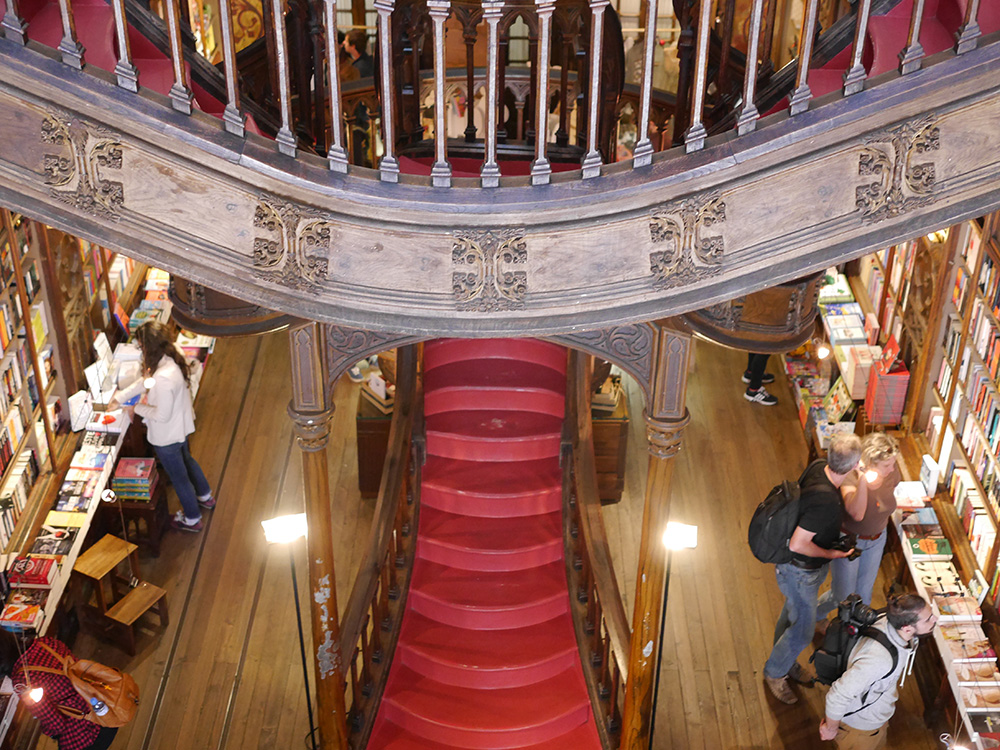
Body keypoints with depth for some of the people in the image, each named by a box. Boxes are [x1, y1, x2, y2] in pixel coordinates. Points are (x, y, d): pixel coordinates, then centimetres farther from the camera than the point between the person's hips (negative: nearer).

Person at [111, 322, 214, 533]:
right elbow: (145, 381, 4)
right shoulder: (171, 360, -11)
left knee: (178, 476, 15)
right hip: (181, 426, 9)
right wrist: (119, 397, 5)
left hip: (166, 436, -9)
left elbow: (162, 415, -32)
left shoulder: (163, 377, -40)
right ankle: (205, 497, 58)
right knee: (186, 460, 34)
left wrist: (139, 408, -15)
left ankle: (192, 519, 38)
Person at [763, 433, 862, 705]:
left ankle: (786, 663, 52)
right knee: (803, 630, 12)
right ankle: (774, 672, 36)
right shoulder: (825, 501, -41)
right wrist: (829, 554, -19)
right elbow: (797, 545, -35)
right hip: (801, 572, -9)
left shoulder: (818, 467, -15)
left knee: (792, 613, 29)